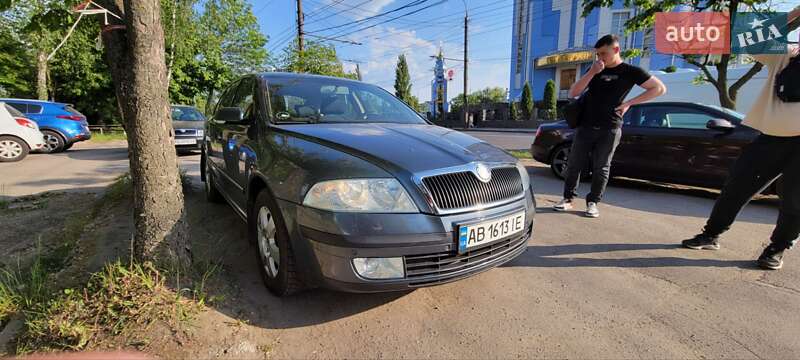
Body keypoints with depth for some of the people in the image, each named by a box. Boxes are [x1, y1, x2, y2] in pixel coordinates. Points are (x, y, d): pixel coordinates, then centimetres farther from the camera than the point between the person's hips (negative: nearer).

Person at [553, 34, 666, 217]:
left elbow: (660, 88, 3)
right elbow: (573, 93, 2)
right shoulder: (595, 69, 13)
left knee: (601, 168, 0)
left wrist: (629, 103, -3)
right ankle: (568, 199, 10)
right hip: (585, 126, 3)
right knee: (573, 164, 0)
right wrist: (592, 72, -8)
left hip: (609, 129, -3)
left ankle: (592, 202, 11)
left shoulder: (630, 71, 2)